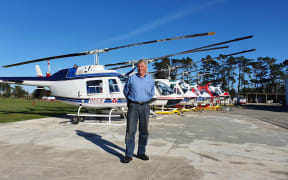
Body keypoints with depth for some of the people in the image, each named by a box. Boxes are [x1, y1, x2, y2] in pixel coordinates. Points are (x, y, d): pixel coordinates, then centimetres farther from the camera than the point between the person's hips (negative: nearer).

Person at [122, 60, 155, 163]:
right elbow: (126, 91, 15)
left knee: (144, 130, 6)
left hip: (145, 106, 2)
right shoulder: (131, 78, 3)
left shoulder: (150, 80, 8)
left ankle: (141, 153, 19)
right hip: (133, 106, -2)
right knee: (130, 130, -5)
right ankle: (128, 155, 4)